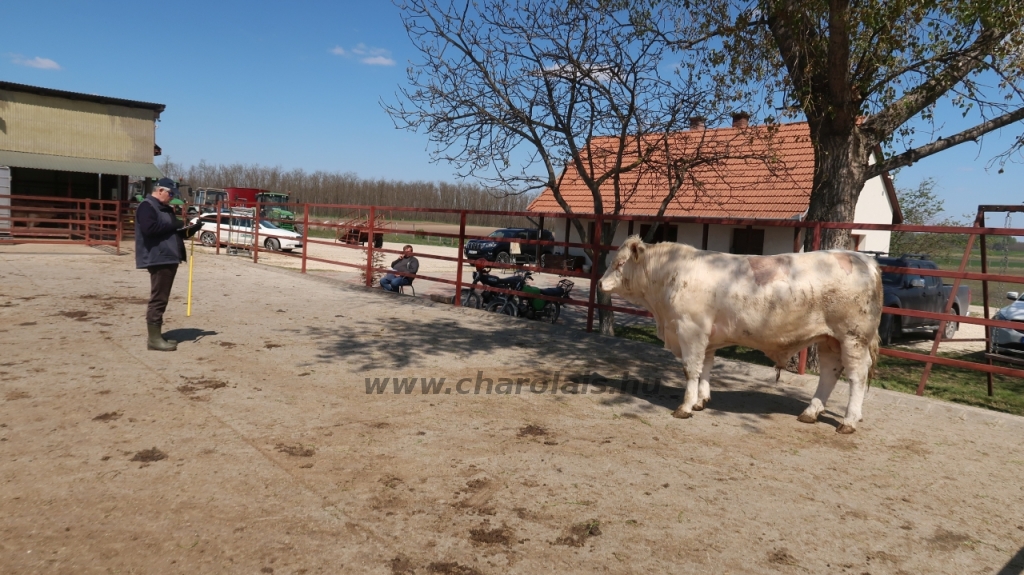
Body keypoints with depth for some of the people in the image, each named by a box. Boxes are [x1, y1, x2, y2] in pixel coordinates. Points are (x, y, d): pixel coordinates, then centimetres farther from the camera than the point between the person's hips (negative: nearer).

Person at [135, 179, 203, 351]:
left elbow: (173, 233, 26)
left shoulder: (166, 209, 22)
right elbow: (149, 228, -25)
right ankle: (154, 338, -8)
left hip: (169, 258, 10)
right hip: (158, 259, -10)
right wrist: (174, 225, -17)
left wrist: (191, 229, 8)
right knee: (158, 299, -10)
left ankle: (157, 335, 18)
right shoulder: (147, 206, -9)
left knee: (162, 299, 12)